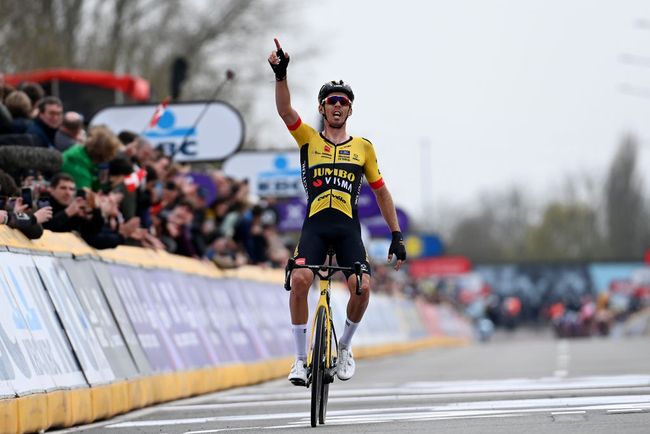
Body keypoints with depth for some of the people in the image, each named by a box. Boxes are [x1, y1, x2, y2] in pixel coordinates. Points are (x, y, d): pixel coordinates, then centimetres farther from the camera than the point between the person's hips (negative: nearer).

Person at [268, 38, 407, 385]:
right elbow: (285, 110, -7)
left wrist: (396, 236, 13)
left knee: (362, 287, -19)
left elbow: (381, 191, 18)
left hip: (348, 228, 1)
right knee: (299, 280, -23)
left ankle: (345, 346, 10)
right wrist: (281, 74, -24)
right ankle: (301, 358, -10)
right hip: (315, 225, -1)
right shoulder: (309, 139, 10)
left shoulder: (363, 147, 14)